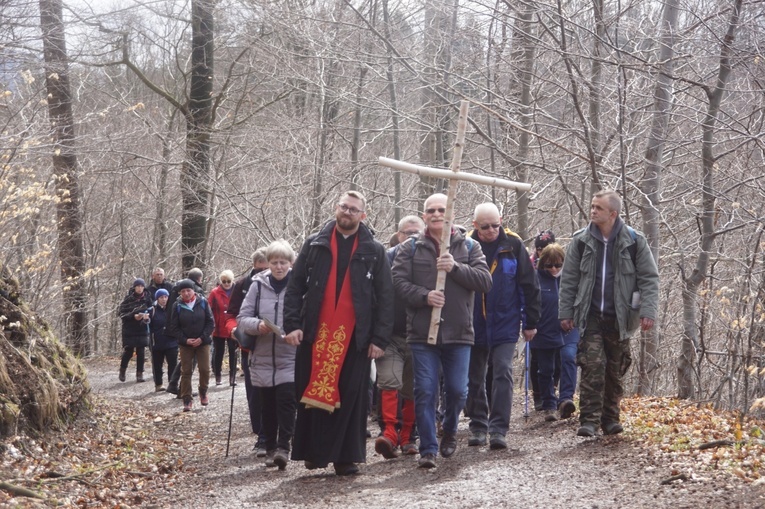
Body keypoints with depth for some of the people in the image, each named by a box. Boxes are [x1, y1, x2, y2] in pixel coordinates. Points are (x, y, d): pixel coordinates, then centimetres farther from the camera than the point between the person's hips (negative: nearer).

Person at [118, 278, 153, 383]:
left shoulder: (147, 299, 3)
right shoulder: (128, 299, -5)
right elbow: (122, 313, -6)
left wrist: (147, 315, -12)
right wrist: (133, 316, -20)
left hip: (142, 328, 2)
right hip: (129, 328, -2)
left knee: (141, 352, -2)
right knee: (128, 351, -1)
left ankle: (139, 374, 5)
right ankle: (122, 370, 22)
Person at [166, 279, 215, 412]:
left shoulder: (203, 302, -5)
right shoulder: (178, 306, -3)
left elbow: (211, 322, -4)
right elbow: (174, 327, -1)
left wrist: (202, 338, -13)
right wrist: (185, 340, -13)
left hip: (202, 342, 0)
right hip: (185, 343, 0)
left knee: (205, 369, -3)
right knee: (186, 371, 1)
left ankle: (203, 392, 23)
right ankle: (186, 400, 6)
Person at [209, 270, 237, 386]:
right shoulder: (215, 293, -3)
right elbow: (210, 311, -3)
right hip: (219, 329, 0)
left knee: (233, 352, 5)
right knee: (218, 352, 10)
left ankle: (232, 376, 10)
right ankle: (217, 376, 20)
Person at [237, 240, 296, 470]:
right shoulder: (259, 285, 4)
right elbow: (242, 317, 4)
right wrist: (257, 325, -16)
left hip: (290, 358, -3)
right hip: (263, 357, 3)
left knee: (286, 401, -13)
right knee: (267, 405, 10)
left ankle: (283, 447, -9)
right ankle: (270, 448, 21)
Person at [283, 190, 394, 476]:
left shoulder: (374, 251, 6)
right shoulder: (314, 245, 8)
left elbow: (385, 298, 3)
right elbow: (295, 287, 7)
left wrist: (380, 338, -4)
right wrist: (292, 324, -5)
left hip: (354, 336, -1)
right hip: (314, 334, 1)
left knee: (350, 399, 0)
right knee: (312, 395, 4)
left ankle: (346, 458, 6)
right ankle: (314, 452, 14)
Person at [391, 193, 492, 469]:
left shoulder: (469, 247, 8)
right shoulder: (410, 249, 6)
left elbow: (485, 281, -4)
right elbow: (399, 282, -4)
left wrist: (456, 268, -17)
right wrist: (425, 296, -20)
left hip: (458, 332, 1)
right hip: (422, 332, -1)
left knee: (457, 390, 6)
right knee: (425, 391, -4)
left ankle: (449, 431, 34)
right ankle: (428, 448, 2)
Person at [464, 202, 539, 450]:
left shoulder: (513, 245, -4)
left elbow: (528, 285, 1)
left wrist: (530, 322, 2)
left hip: (505, 325, -1)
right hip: (474, 326, 2)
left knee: (503, 374, -9)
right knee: (474, 379, 10)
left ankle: (498, 430, -7)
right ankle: (478, 427, 22)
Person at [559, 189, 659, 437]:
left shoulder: (634, 241, -3)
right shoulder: (581, 241, 1)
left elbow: (649, 278, -3)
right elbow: (568, 279, 6)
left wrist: (648, 311, -12)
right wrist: (565, 312, 2)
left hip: (619, 318, 0)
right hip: (591, 317, 0)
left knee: (615, 371, 9)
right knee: (592, 366, -12)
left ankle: (610, 418, 22)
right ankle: (589, 420, -11)